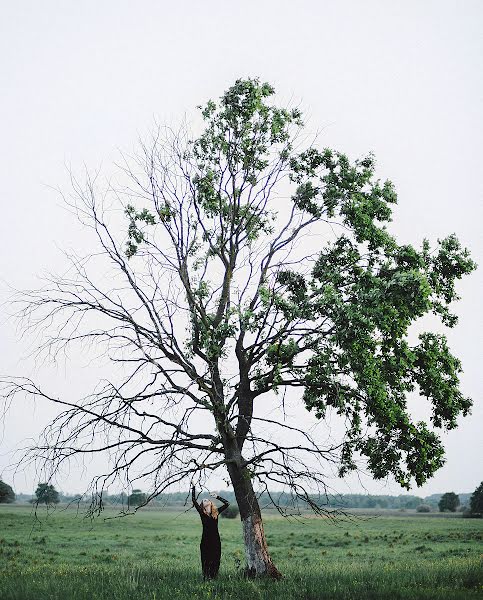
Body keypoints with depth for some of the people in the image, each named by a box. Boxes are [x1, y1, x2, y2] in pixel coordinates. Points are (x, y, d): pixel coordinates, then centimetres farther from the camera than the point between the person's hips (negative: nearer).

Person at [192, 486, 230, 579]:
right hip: (206, 539, -2)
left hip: (215, 540, 2)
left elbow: (227, 503, 6)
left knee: (215, 559, 4)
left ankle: (213, 577, 12)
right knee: (206, 559, 0)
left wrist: (217, 497, 4)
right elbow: (194, 501, -7)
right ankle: (206, 576, 8)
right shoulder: (201, 513, 1)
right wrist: (193, 488, -7)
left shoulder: (216, 512, 8)